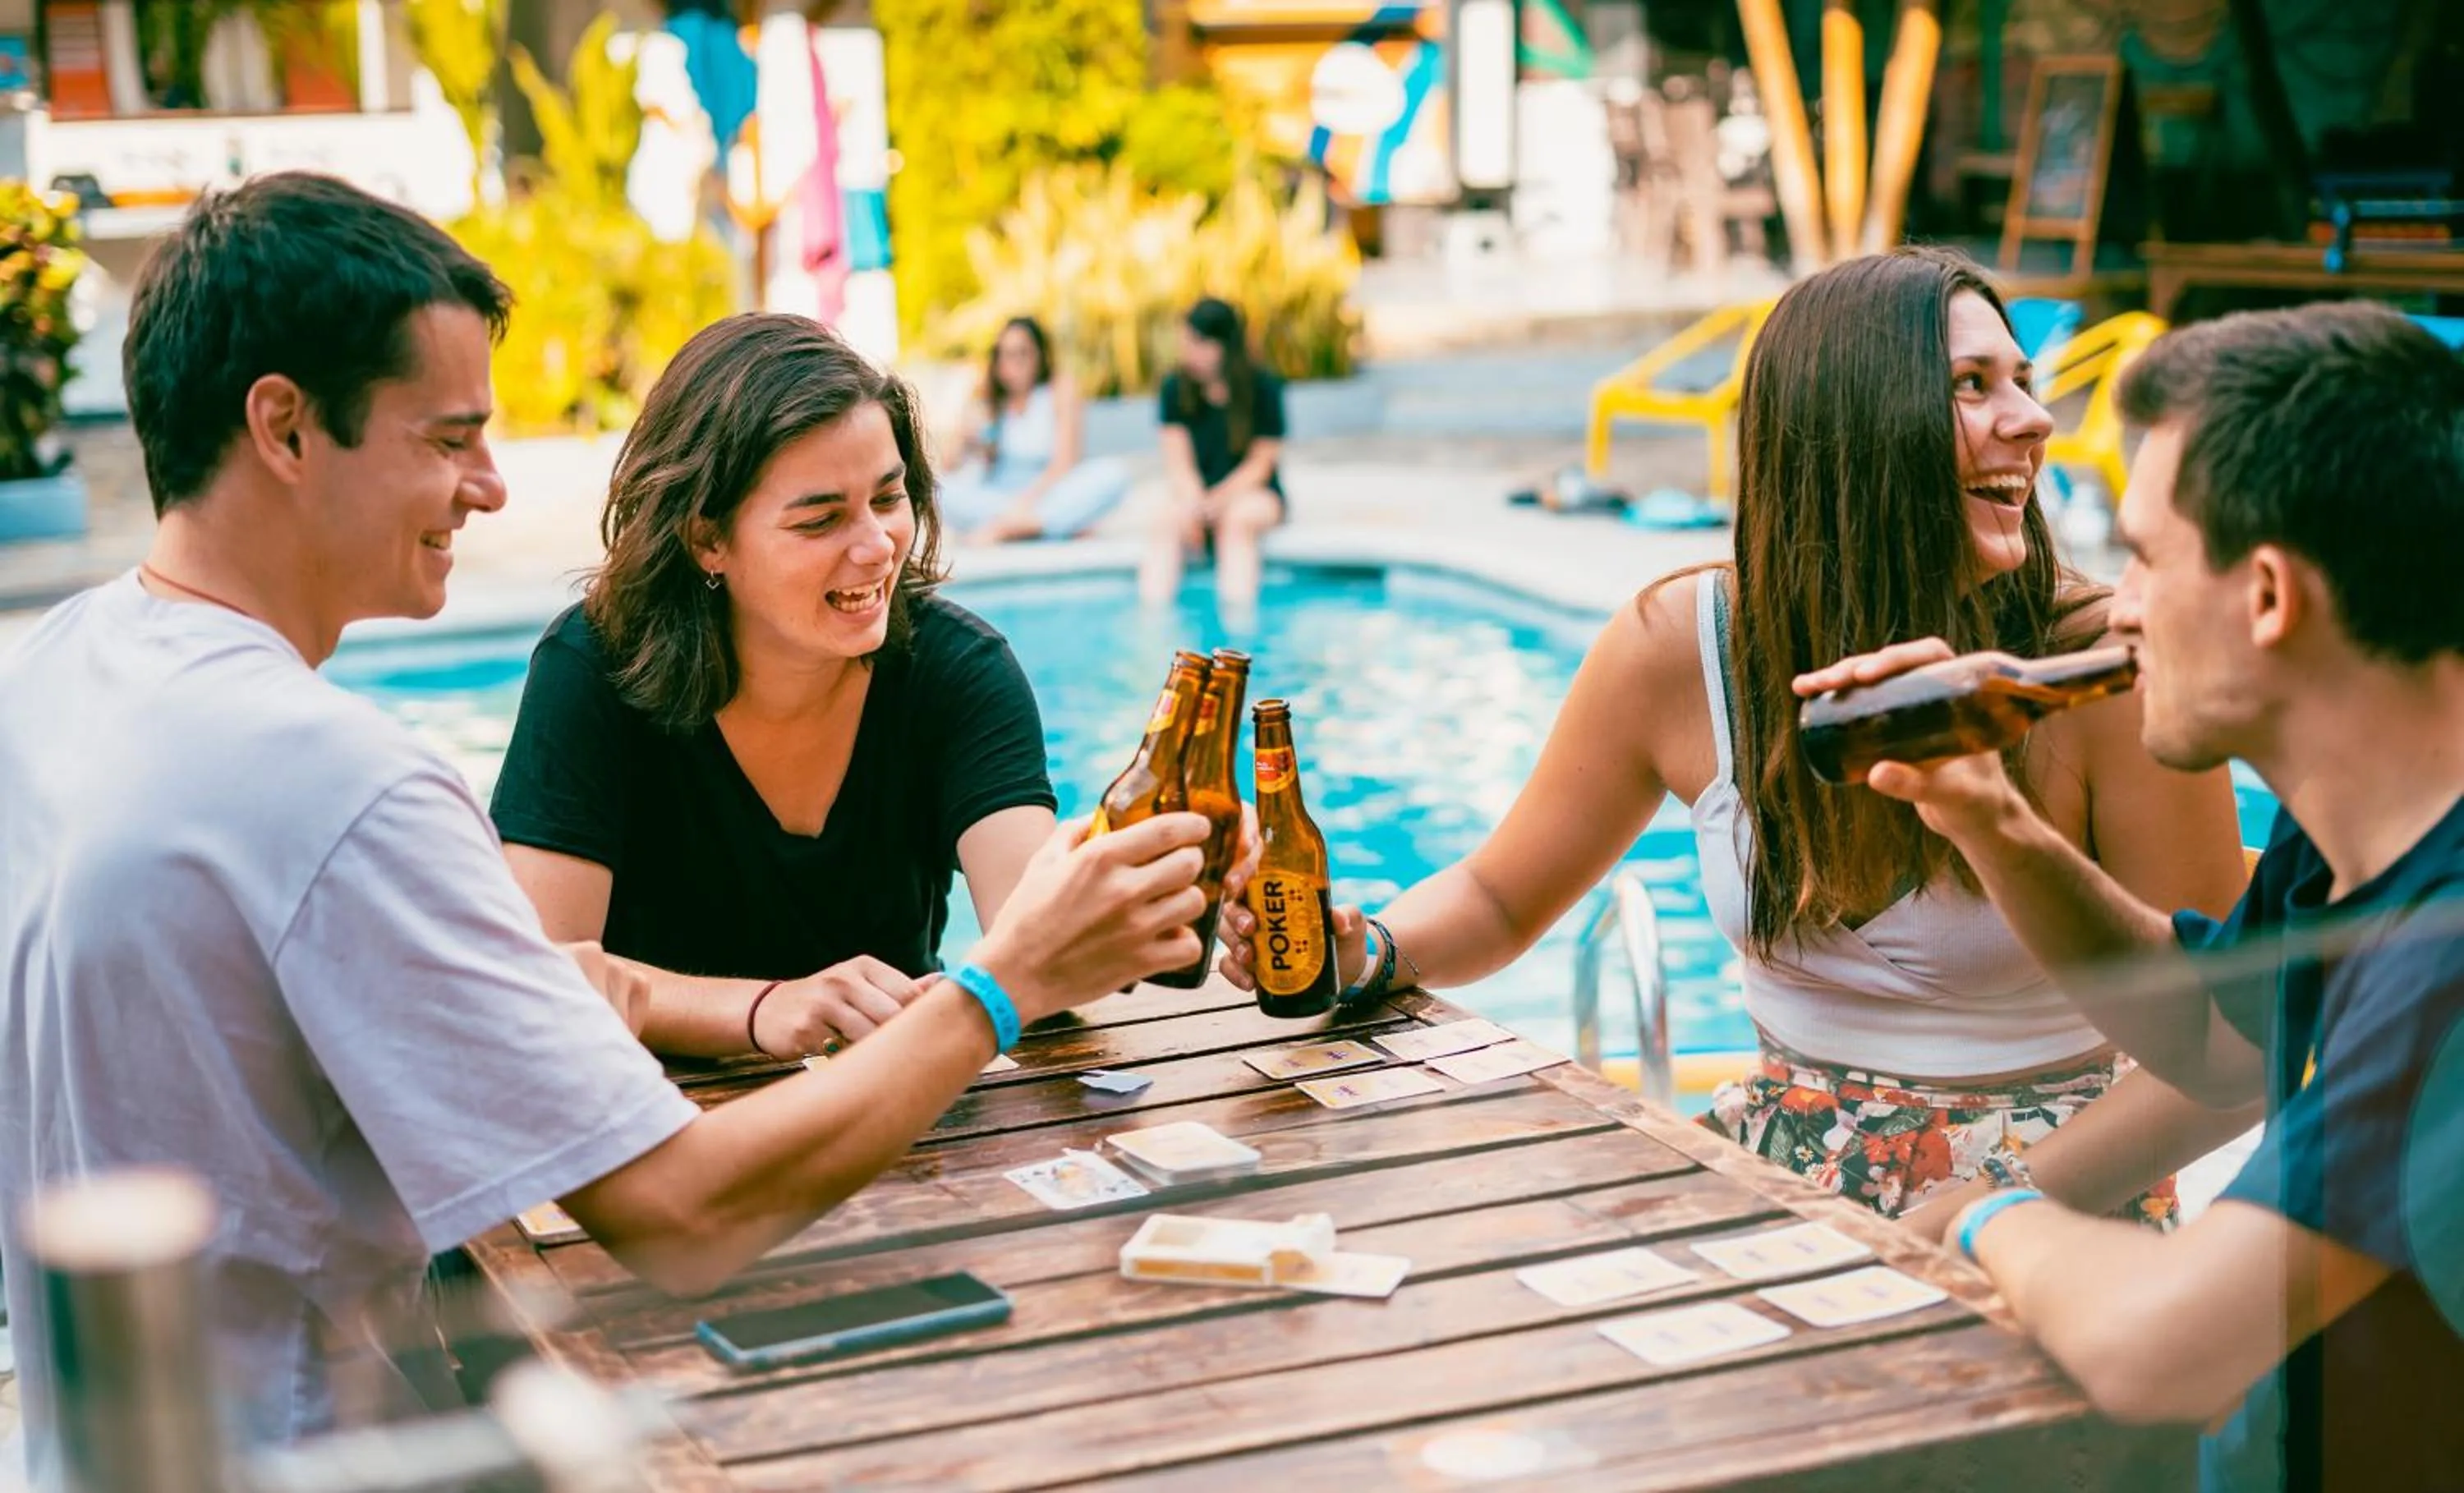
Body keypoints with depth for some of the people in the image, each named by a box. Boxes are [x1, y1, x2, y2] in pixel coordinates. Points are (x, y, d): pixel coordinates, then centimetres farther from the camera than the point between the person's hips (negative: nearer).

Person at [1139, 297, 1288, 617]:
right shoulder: (1176, 387, 1)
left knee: (1238, 519, -36)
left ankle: (1238, 620, -48)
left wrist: (1216, 502, -21)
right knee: (1167, 521, -31)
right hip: (1196, 492, 2)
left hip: (1251, 491, -2)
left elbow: (1259, 465, -7)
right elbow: (1179, 463, -4)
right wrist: (1194, 504, -24)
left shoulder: (1264, 388, -5)